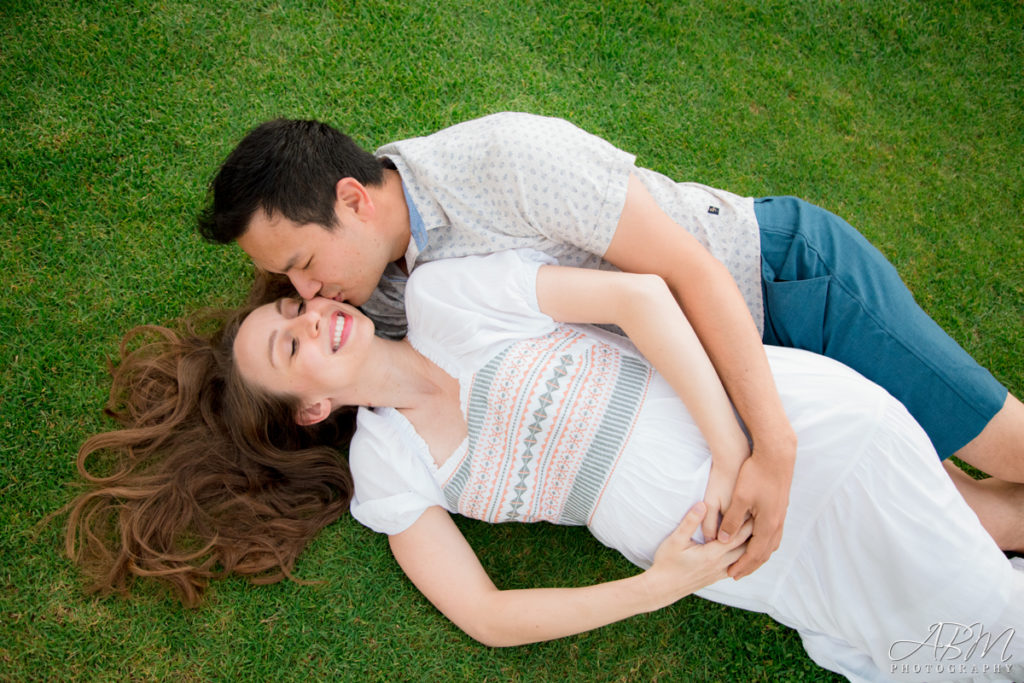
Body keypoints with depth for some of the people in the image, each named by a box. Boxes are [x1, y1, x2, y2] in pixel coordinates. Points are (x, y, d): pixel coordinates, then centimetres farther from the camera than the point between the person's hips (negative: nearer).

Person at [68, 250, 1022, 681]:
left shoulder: (440, 294, -10)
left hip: (791, 423, -2)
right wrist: (657, 590, -13)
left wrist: (737, 456, -19)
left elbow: (640, 294, -13)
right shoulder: (387, 468, -2)